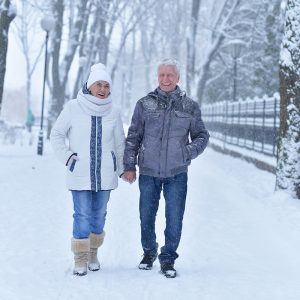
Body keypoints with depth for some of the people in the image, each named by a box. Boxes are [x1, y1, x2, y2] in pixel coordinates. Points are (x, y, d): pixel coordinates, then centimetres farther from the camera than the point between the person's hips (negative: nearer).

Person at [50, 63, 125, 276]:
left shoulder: (113, 113, 2)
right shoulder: (73, 108, -4)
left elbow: (120, 144, 13)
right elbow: (56, 135, 4)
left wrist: (123, 169, 14)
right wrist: (67, 157, -3)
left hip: (105, 174, 2)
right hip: (80, 173, -2)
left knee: (99, 215, 9)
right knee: (82, 216, -5)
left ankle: (93, 254, 25)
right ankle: (80, 259, 7)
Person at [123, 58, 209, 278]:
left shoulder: (190, 107, 3)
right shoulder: (145, 104, 2)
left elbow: (202, 136, 11)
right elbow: (133, 136, 6)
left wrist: (188, 152, -7)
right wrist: (129, 165, 3)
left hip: (177, 173, -1)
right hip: (148, 172, 1)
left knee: (174, 219, -1)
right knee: (147, 216, 11)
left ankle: (168, 259, 15)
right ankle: (149, 252, 33)